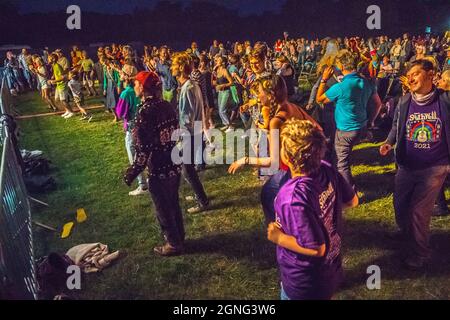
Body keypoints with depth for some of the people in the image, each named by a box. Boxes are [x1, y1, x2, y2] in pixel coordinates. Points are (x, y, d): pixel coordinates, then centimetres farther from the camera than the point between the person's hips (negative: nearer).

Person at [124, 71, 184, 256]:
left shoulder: (145, 111, -20)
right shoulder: (166, 106, 2)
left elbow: (144, 148, -22)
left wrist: (132, 172, -13)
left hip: (158, 168, -7)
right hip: (174, 164, 7)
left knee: (163, 208, 11)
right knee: (173, 204, 22)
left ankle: (174, 244, 25)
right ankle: (179, 238, 38)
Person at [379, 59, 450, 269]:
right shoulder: (404, 102, -4)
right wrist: (389, 142, -10)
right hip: (407, 166, 4)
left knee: (419, 211, 1)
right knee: (400, 206, 17)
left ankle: (419, 253, 24)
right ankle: (407, 234, 50)